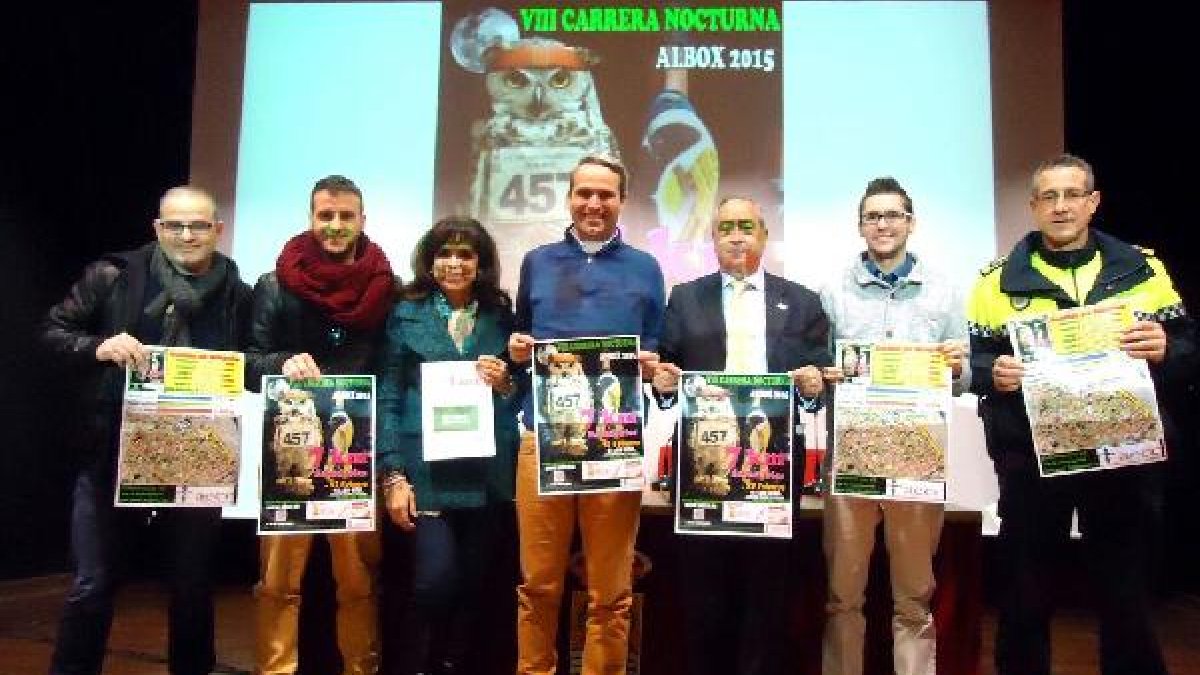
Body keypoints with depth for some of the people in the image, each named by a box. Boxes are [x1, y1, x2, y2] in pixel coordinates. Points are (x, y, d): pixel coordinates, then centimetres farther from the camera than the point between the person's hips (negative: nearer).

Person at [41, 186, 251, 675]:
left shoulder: (238, 296, 1)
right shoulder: (112, 277, -2)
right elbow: (53, 331, 2)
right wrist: (99, 346, -18)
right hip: (111, 452, -1)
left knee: (192, 586, 12)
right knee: (92, 586, 5)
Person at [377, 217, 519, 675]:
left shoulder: (502, 316, 10)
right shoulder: (406, 314, 3)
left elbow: (522, 399, 14)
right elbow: (388, 399, -1)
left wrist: (506, 385, -9)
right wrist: (393, 475, -9)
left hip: (487, 475, 3)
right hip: (428, 472, -3)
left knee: (473, 585, 8)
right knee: (435, 581, -10)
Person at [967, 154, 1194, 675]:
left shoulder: (1142, 269, 8)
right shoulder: (999, 279, 5)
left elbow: (1186, 348, 7)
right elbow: (969, 361, 2)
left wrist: (1163, 349, -15)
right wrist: (993, 373, -19)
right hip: (1030, 456, 0)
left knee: (1126, 592, 8)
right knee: (1025, 590, 8)